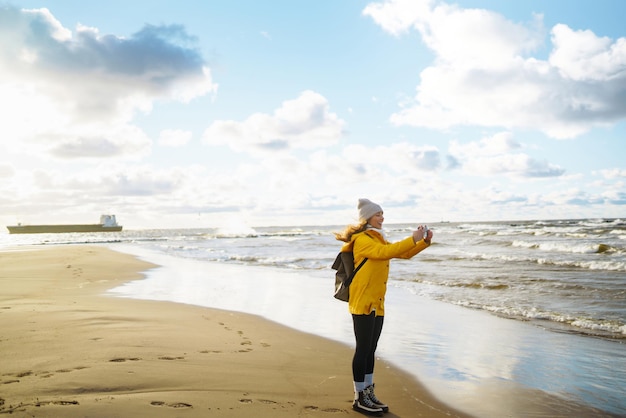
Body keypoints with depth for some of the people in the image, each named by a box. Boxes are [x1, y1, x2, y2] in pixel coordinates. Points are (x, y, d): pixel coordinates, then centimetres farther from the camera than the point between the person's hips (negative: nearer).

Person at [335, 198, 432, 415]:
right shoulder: (362, 239, -10)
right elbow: (385, 252, -25)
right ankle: (359, 398, 5)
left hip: (377, 303, 9)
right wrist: (412, 239, -24)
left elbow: (403, 254, 19)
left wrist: (424, 241, 5)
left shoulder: (378, 239, 19)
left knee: (370, 350, 13)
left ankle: (368, 394, 21)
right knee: (363, 349, -3)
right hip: (362, 302, -9)